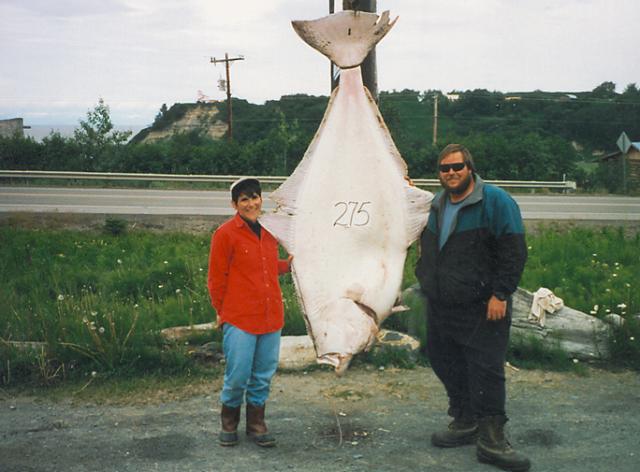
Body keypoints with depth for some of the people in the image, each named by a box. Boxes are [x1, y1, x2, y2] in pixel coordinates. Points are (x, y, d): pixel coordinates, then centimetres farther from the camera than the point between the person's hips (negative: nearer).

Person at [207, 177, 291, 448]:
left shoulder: (268, 232, 11)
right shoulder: (225, 234, -8)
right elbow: (216, 278, -3)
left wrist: (288, 265, 6)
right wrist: (222, 312, 1)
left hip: (271, 317, 6)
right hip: (239, 319, -5)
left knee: (264, 375, 12)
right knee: (238, 376, 0)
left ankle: (256, 424, 28)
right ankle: (228, 423, 24)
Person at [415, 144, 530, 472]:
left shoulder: (495, 201, -9)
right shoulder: (436, 205, 13)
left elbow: (514, 253, -14)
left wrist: (500, 295, -17)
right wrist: (425, 281, 16)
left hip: (482, 310, -7)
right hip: (440, 309, 7)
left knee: (486, 371, -7)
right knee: (447, 366, 13)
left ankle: (491, 439, 1)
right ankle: (464, 423, 29)